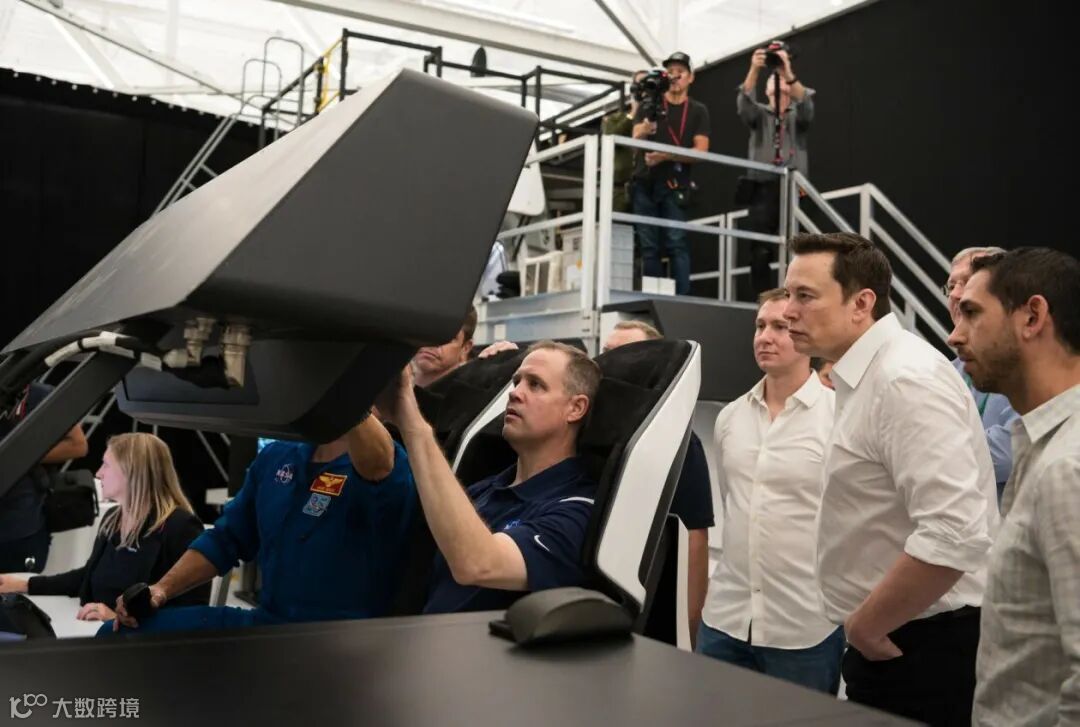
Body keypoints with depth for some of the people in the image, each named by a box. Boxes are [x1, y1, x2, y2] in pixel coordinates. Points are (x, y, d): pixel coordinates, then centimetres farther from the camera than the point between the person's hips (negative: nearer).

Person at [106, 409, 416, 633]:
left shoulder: (388, 470, -13)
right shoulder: (275, 457, 12)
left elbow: (377, 461, -40)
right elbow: (226, 539, 19)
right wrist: (161, 588, 5)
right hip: (265, 622, 7)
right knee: (119, 634, 0)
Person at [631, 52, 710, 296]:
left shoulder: (698, 111, 8)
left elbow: (701, 151, -3)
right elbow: (635, 140, -2)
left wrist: (666, 155, -17)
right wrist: (645, 128, -26)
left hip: (675, 185, -1)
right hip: (645, 183, 2)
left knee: (677, 243, -10)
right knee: (649, 246, 1)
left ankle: (682, 298, -12)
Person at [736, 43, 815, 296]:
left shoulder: (797, 115, 14)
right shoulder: (759, 113, 16)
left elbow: (806, 105, -10)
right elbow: (744, 102, -7)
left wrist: (788, 72, -26)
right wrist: (754, 69, -25)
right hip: (762, 189, 0)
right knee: (760, 254, -5)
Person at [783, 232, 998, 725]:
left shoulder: (906, 380, -20)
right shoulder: (865, 378, 11)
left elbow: (954, 535, -30)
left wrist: (864, 626, -19)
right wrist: (864, 627, 16)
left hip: (924, 647, -9)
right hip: (891, 640, 9)